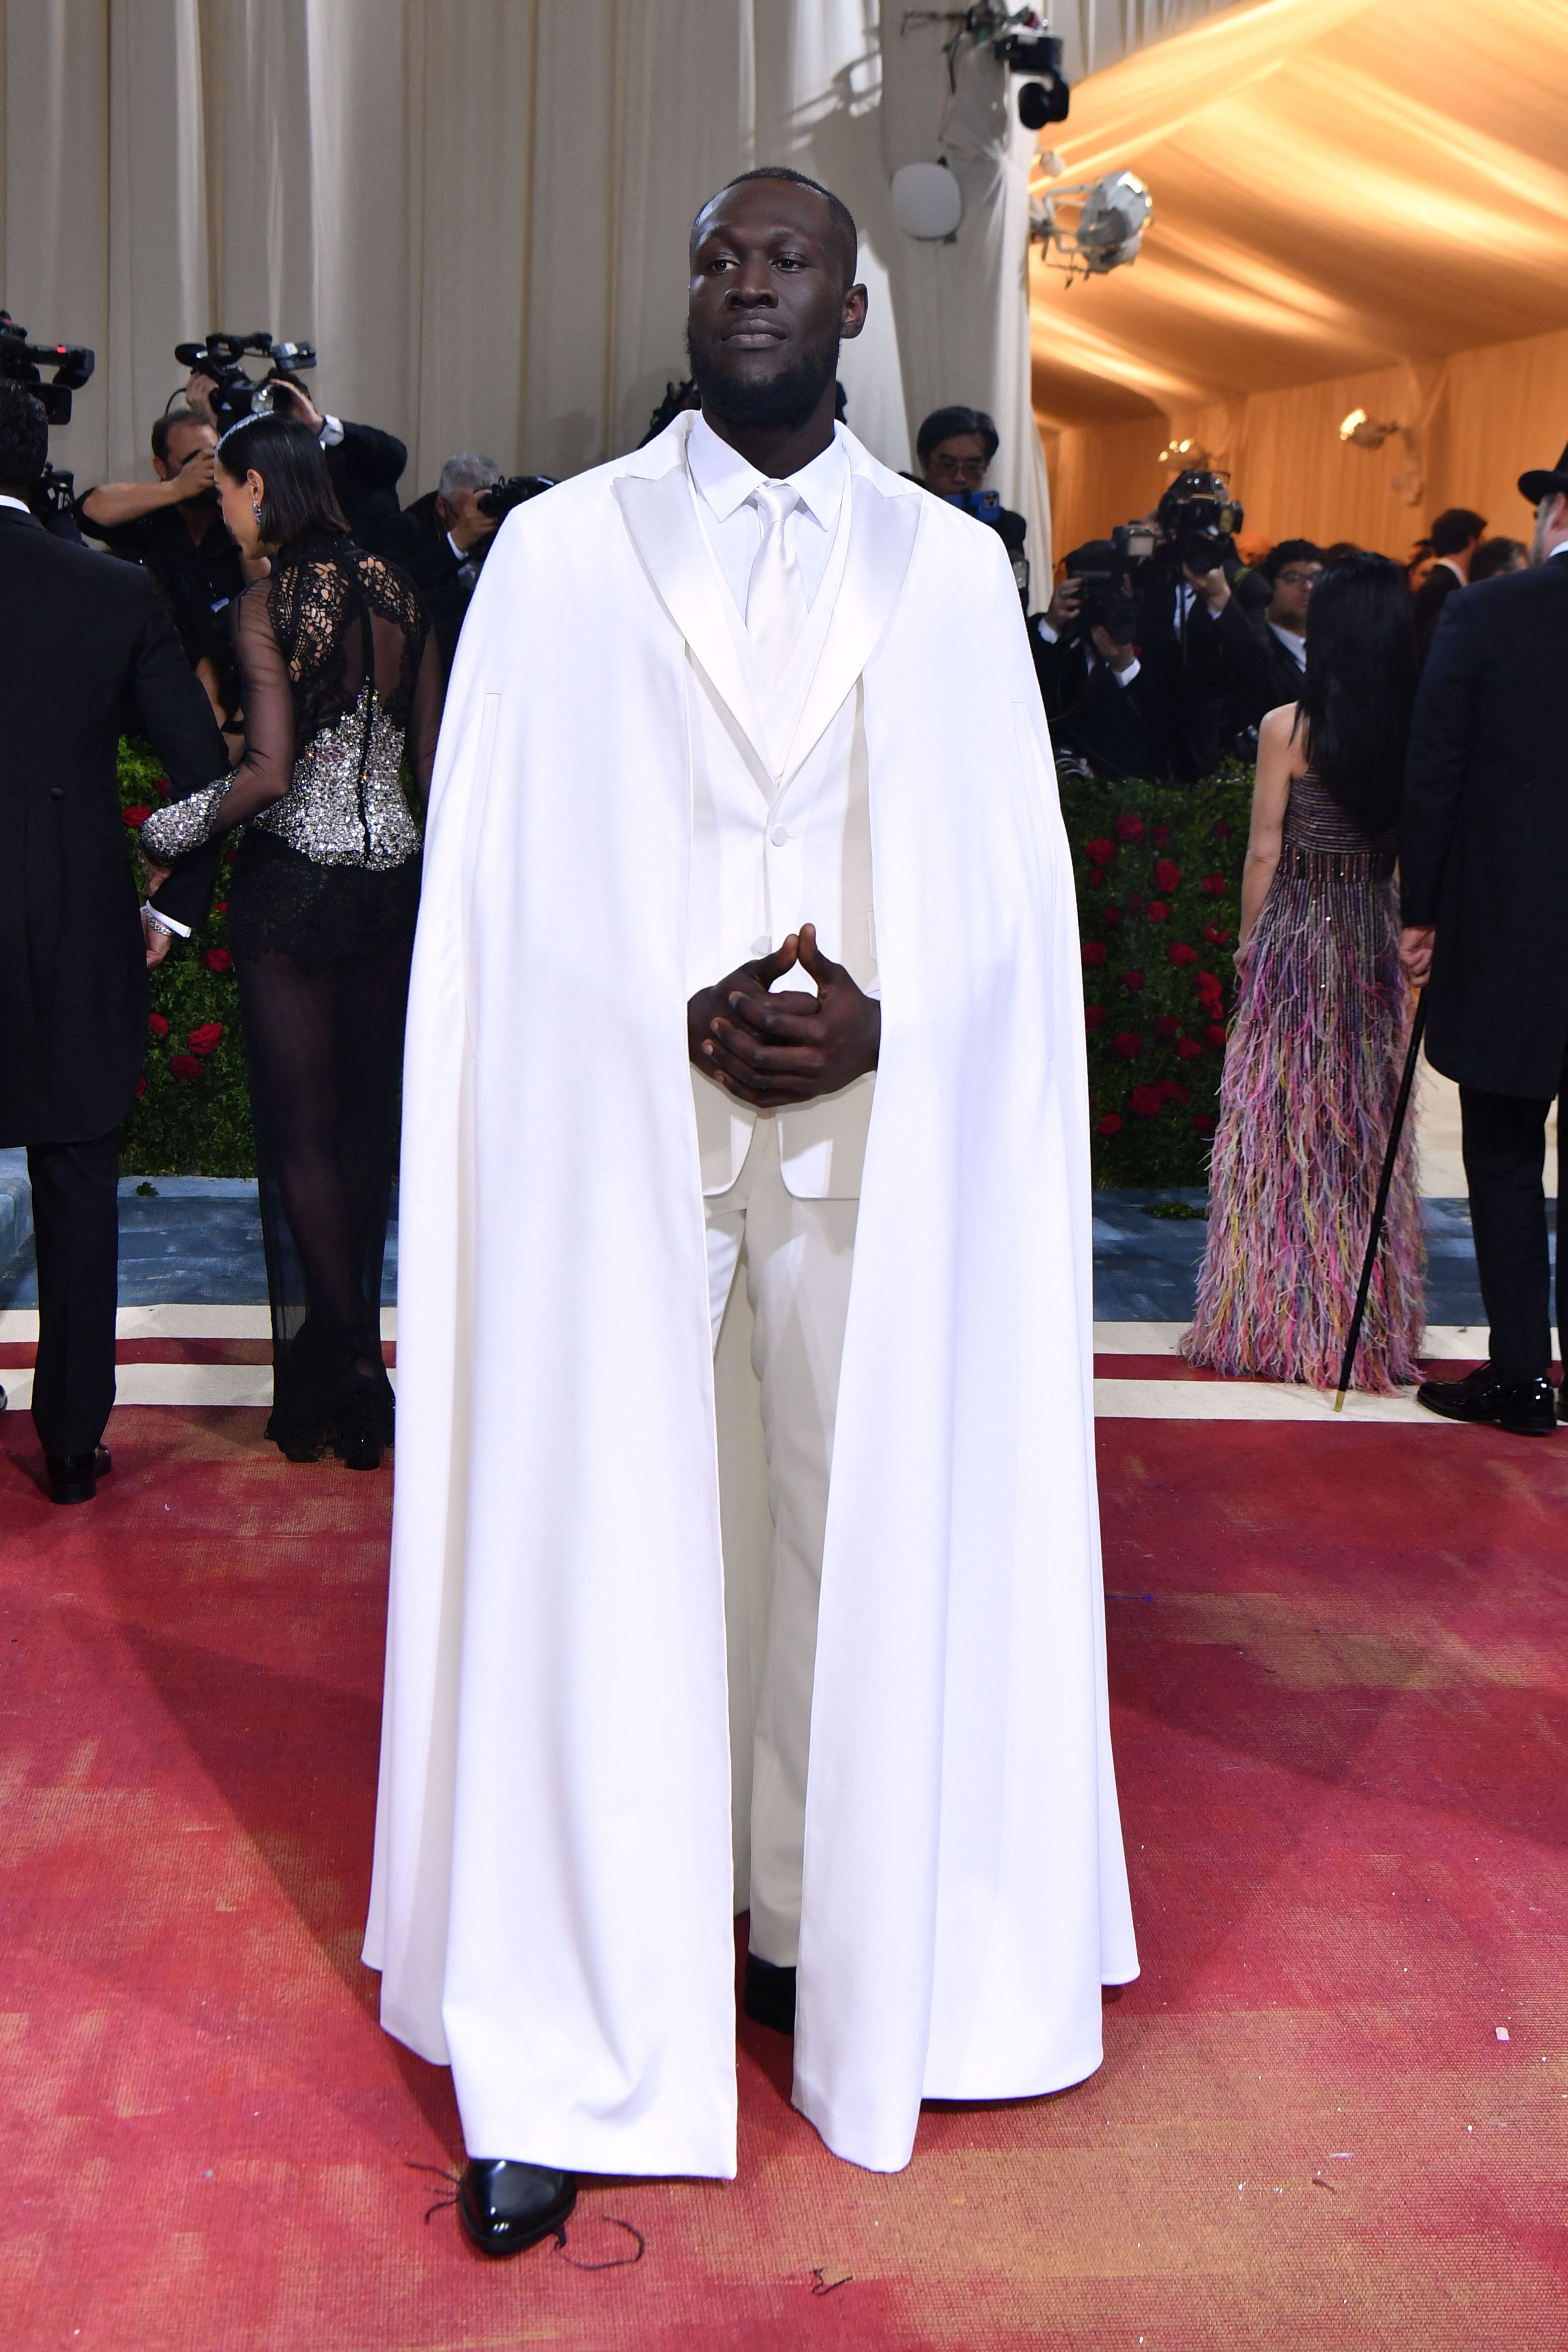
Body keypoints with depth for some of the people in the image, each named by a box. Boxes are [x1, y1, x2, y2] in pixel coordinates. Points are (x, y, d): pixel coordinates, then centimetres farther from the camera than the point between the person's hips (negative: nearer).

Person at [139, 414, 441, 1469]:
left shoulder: (269, 604, -12)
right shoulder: (398, 593, 4)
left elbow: (269, 774, -18)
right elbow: (434, 758, 6)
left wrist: (175, 831, -5)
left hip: (295, 884, -6)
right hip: (394, 877, 6)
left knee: (301, 1130, 3)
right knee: (369, 1115, 13)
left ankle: (346, 1358, 3)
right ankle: (351, 1339, 23)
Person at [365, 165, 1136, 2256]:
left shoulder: (953, 568, 9)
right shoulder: (563, 548, 6)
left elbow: (1012, 887, 6)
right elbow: (498, 883, 1)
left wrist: (881, 1021, -11)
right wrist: (680, 1012, -13)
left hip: (886, 1129, 2)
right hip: (615, 1128, -1)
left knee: (870, 1543, 6)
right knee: (595, 1550, -1)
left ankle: (817, 1932, 25)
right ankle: (568, 2056, 7)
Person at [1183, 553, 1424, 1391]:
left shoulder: (1287, 727, -12)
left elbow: (1264, 852, -8)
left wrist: (1247, 940, 4)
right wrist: (1407, 932, 14)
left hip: (1294, 942, -3)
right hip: (1377, 945, 3)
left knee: (1282, 1129, 5)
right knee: (1367, 1130, 12)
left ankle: (1275, 1317, 11)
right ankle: (1369, 1320, 20)